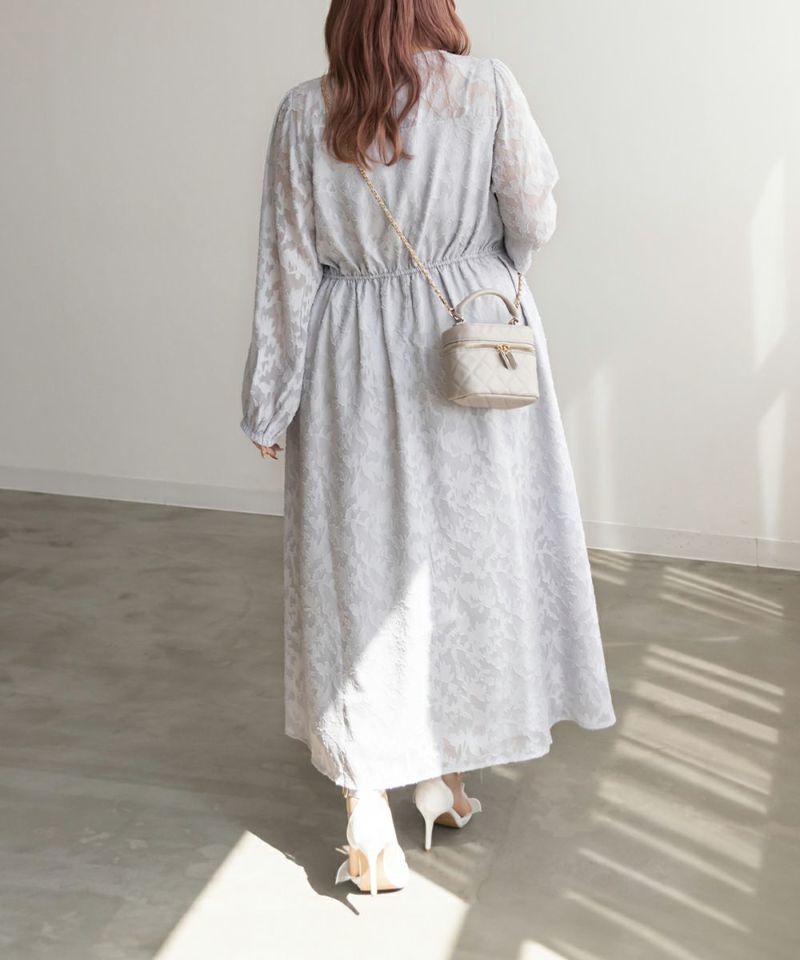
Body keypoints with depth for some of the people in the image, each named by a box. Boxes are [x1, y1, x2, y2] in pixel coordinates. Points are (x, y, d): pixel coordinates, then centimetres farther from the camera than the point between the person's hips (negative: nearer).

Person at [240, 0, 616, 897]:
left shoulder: (303, 111, -4)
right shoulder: (487, 87, -8)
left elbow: (287, 266, -2)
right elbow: (534, 221, -4)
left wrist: (270, 402, 5)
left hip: (354, 368, 1)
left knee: (360, 566, 7)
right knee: (471, 556, 14)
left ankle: (368, 810, 6)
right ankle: (447, 774, 28)